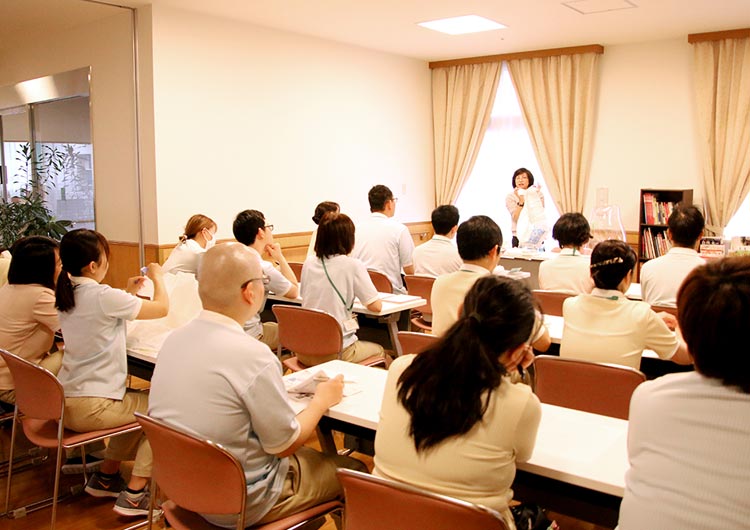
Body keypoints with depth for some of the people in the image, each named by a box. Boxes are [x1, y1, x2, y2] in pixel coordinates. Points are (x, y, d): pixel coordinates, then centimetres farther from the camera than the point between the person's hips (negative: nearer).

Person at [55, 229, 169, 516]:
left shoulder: (65, 295, 6)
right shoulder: (103, 296, -20)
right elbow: (162, 307, -12)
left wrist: (128, 293, 15)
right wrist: (157, 276, 5)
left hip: (65, 402, 9)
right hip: (90, 408, -9)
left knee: (138, 402, 26)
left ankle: (106, 477, 29)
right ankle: (134, 495, 5)